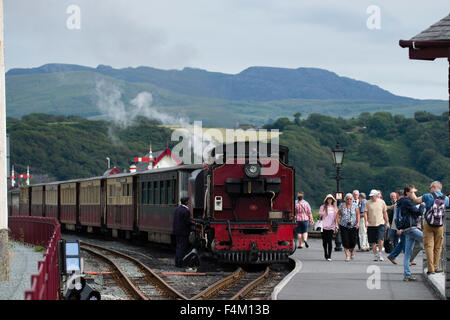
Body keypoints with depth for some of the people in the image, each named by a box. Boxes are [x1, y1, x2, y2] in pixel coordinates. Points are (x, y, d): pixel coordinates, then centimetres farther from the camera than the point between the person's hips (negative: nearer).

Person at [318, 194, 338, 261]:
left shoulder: (334, 207, 10)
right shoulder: (323, 207, 6)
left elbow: (336, 217, 15)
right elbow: (319, 216, 5)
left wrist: (336, 226, 9)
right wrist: (320, 215, -18)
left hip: (331, 227, 0)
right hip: (324, 226, 0)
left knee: (330, 241, -9)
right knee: (324, 241, 4)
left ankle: (329, 256, -8)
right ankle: (326, 255, 21)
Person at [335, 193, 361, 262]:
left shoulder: (355, 206, 4)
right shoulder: (342, 206, 5)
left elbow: (358, 215, 1)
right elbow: (338, 214, 6)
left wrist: (358, 223, -12)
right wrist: (336, 223, -5)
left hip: (353, 226, 0)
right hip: (343, 226, 0)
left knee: (353, 241, -2)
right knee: (345, 241, -8)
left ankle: (352, 251, 29)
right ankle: (347, 255, 0)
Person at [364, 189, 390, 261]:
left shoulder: (381, 202, 6)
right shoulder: (368, 203, 3)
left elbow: (385, 213, 13)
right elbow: (365, 212, 1)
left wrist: (387, 222, 14)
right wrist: (366, 221, -14)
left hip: (380, 224, -1)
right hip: (371, 224, 1)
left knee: (380, 239, -15)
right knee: (373, 241, 4)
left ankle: (380, 254, -4)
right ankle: (375, 255, 16)